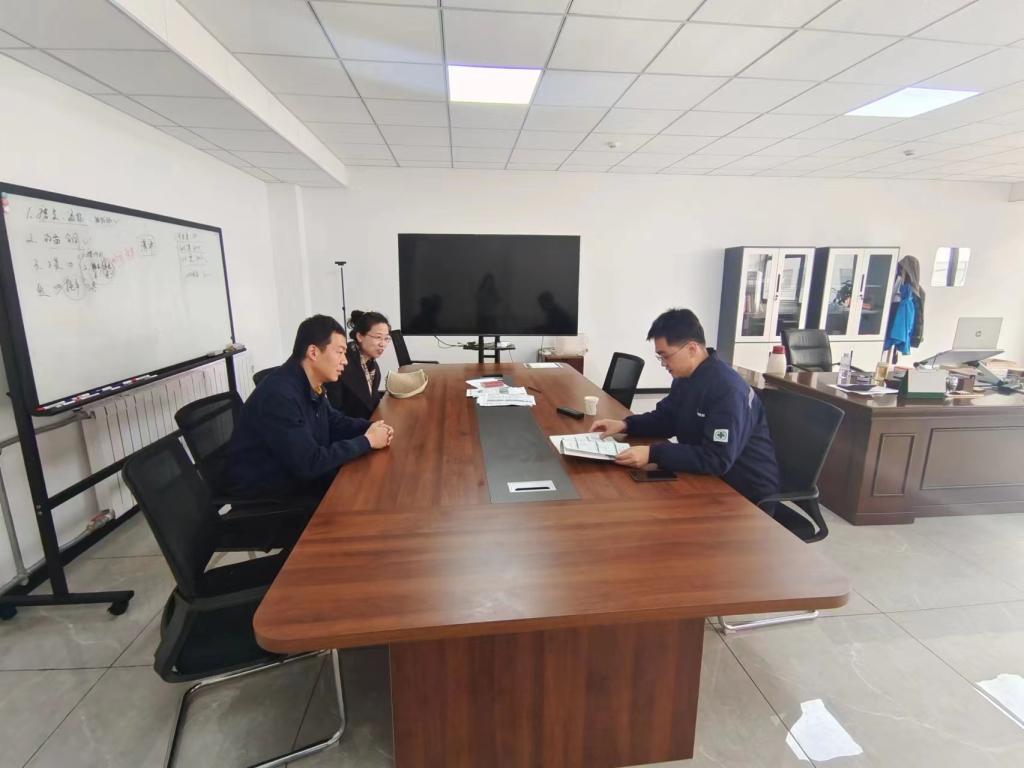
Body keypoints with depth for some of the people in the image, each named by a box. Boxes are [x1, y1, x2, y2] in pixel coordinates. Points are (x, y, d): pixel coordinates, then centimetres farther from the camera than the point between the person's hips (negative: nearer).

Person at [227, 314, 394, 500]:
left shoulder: (311, 386, -1)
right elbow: (309, 463, -31)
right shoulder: (279, 394, -30)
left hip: (298, 472, 8)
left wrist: (370, 429, -6)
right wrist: (367, 441, -22)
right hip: (265, 491, -8)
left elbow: (335, 422, 13)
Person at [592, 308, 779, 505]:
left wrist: (653, 454, -37)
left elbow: (717, 460, -32)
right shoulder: (685, 377, 0)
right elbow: (665, 418, 12)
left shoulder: (728, 390, -28)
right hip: (710, 479, 7)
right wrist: (626, 425, -5)